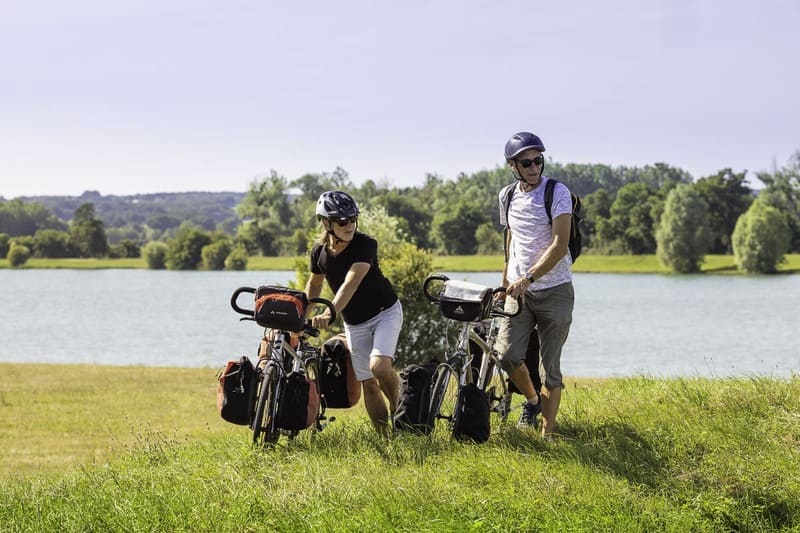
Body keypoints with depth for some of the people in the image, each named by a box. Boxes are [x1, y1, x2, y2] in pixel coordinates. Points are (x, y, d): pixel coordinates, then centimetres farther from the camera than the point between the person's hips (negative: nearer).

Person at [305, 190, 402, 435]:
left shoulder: (365, 244, -24)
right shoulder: (319, 251, -8)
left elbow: (351, 283, -38)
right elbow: (314, 284, 12)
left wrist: (329, 313, -50)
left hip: (385, 312, -5)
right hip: (354, 323, 5)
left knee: (379, 366, -26)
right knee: (368, 384, 1)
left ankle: (397, 410, 1)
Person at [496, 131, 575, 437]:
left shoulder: (557, 193, -9)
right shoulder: (508, 196, 8)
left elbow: (560, 246, -18)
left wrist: (528, 278, -26)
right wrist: (505, 284, 23)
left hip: (554, 290, -4)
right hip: (519, 289, 4)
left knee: (550, 368, -2)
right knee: (506, 354, -13)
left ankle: (547, 433, 6)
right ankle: (531, 400, 15)